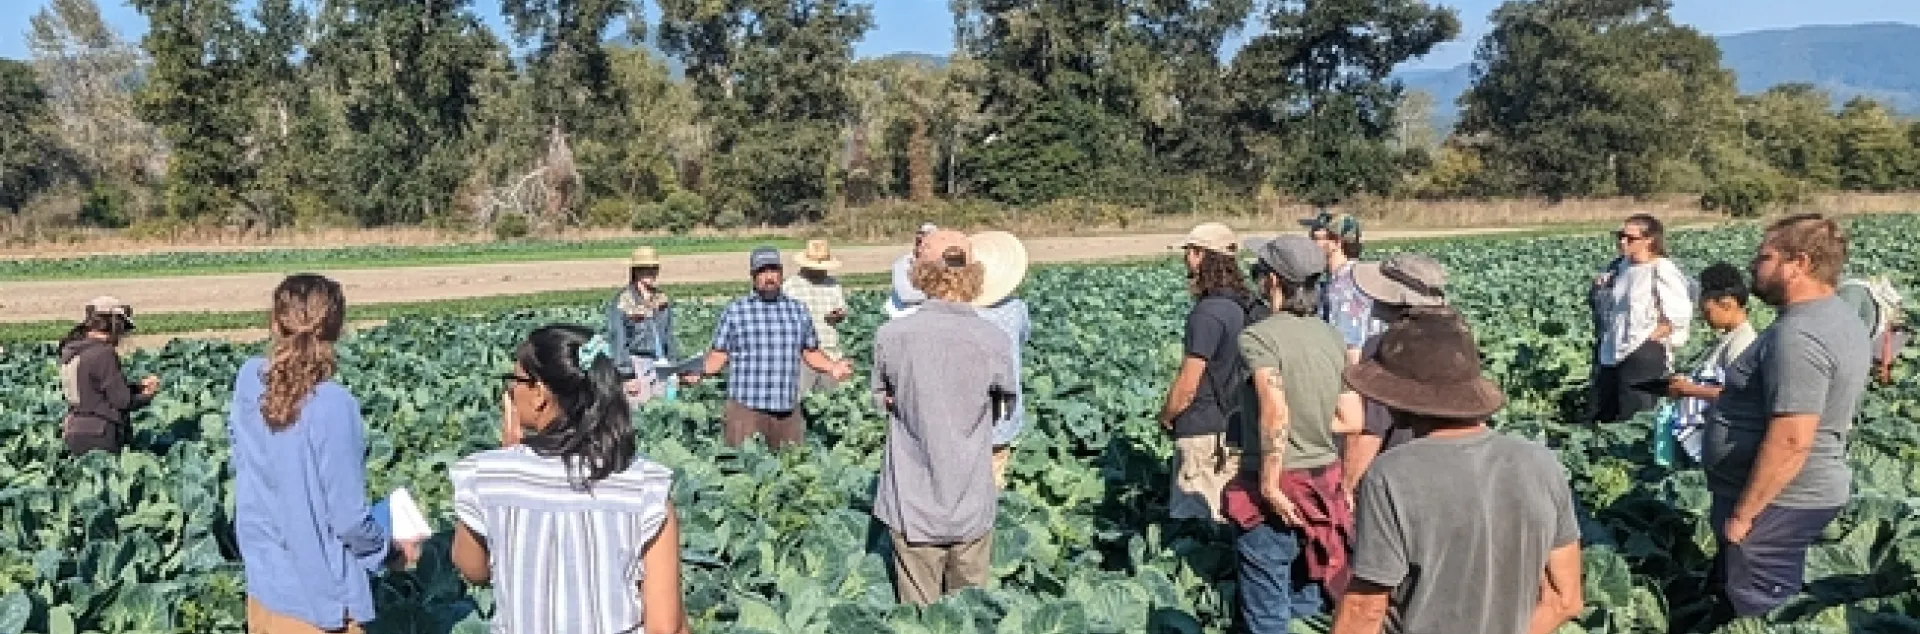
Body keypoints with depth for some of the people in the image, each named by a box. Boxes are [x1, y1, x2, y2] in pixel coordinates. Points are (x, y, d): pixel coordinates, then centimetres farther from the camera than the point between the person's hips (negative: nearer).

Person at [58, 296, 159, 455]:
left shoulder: (73, 351, 11)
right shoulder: (104, 354, -18)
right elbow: (123, 401, -16)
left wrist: (140, 385, 17)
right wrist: (147, 396, 4)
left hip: (76, 431, 9)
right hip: (99, 438, -9)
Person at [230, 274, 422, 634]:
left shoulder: (248, 379, -8)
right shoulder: (334, 405, -25)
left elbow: (241, 465, 10)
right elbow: (349, 521, -18)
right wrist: (393, 548, -2)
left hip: (262, 584, 6)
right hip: (318, 599, -6)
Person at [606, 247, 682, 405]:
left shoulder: (662, 298, 9)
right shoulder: (623, 301, -11)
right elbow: (617, 340, -12)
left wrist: (674, 363, 15)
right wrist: (627, 374, -16)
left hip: (660, 363, 6)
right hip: (635, 363, -6)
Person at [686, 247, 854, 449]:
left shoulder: (798, 311, 13)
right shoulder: (734, 311, 4)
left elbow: (811, 352, 19)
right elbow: (719, 354, 4)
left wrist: (832, 366, 2)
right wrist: (701, 372, -13)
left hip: (788, 410, 3)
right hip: (745, 409, -3)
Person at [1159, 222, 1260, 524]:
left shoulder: (1207, 313, -21)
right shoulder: (1244, 306, 7)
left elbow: (1188, 385, -19)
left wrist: (1166, 416, -1)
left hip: (1204, 434, -9)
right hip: (1235, 429, 9)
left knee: (1188, 513, 0)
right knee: (1229, 517, 16)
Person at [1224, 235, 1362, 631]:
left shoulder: (1260, 336, -16)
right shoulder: (1334, 338, 4)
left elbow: (1275, 415, -27)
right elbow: (1352, 421, 5)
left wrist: (1269, 486, -19)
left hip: (1280, 489, -7)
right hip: (1325, 485, 7)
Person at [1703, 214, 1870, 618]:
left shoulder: (1797, 335, -26)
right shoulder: (1839, 316, 8)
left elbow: (1791, 441, -30)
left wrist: (1741, 514, -22)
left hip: (1775, 501, -10)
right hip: (1797, 494, 10)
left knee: (1758, 616, 2)